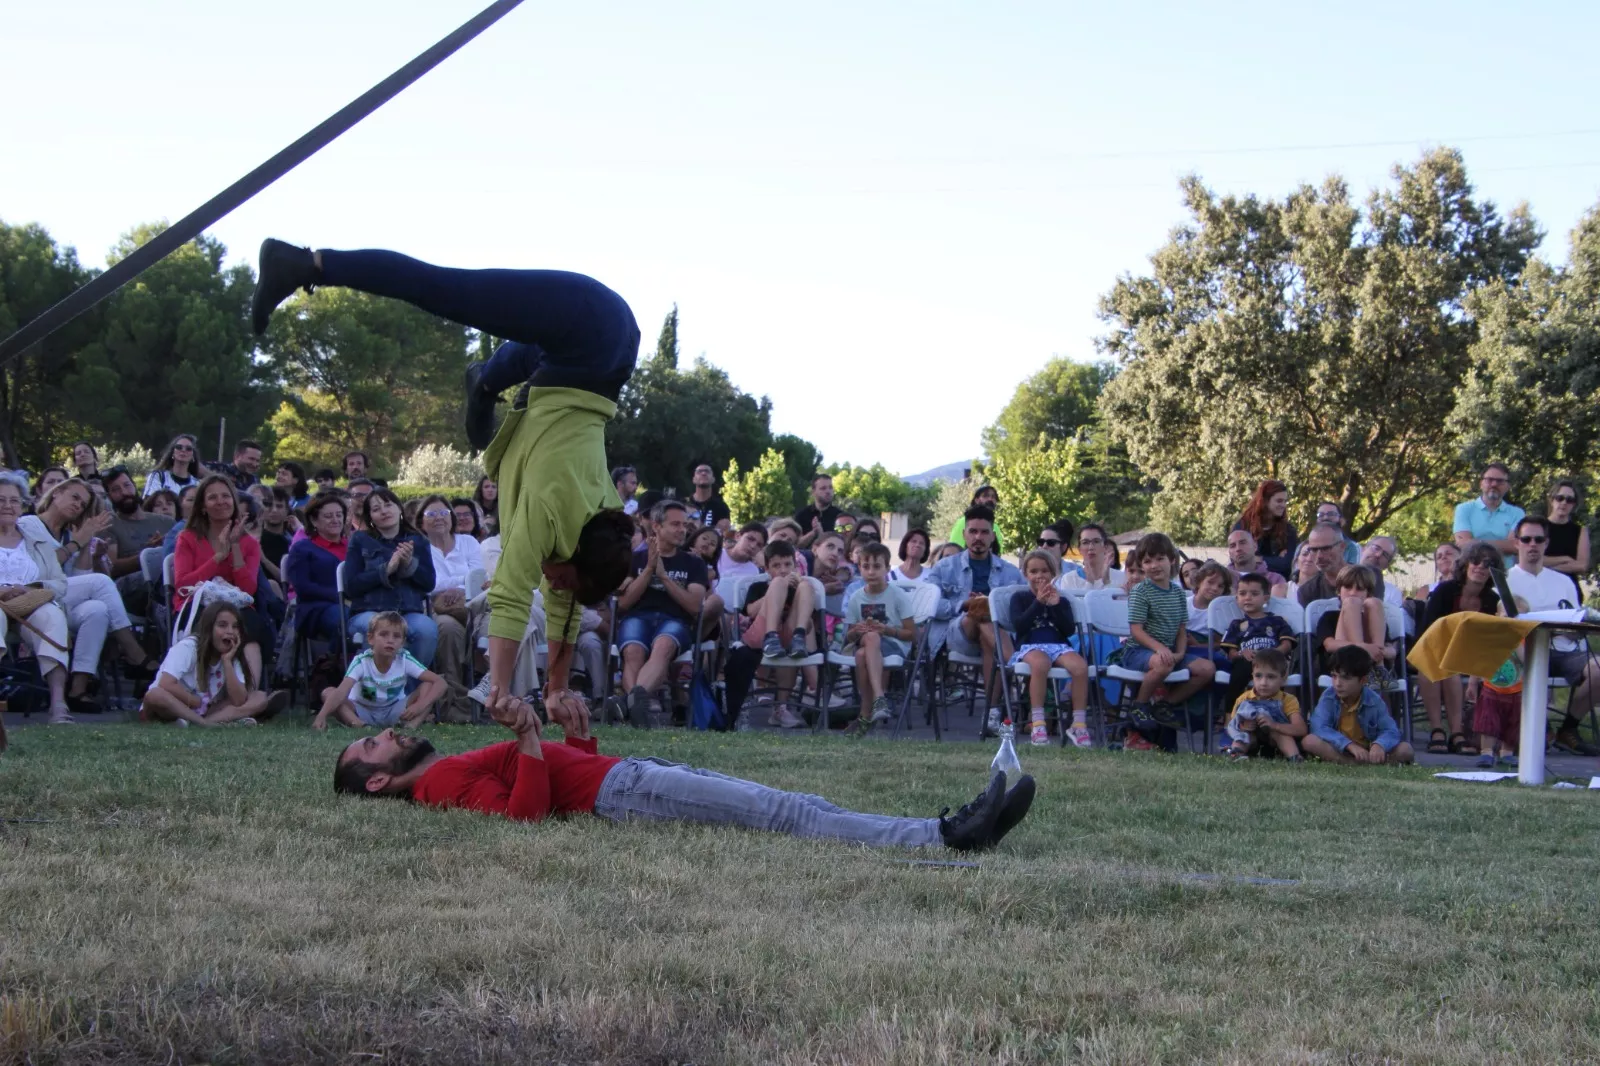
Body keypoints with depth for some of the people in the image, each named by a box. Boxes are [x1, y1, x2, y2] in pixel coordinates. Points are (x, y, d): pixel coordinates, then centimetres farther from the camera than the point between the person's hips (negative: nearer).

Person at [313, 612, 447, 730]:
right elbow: (341, 692, -35)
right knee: (328, 692, -25)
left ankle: (411, 724, -37)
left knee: (427, 686, -19)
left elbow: (439, 682, -20)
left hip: (395, 712, 1)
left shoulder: (404, 660, -17)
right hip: (363, 711, -1)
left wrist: (420, 705, -37)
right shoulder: (361, 661, -21)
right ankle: (359, 725, -43)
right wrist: (321, 716, -52)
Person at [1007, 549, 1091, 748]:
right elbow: (1018, 625, -3)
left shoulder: (1062, 600, 19)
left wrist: (1055, 605, -5)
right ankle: (1037, 723, -38)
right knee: (1040, 663, -41)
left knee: (1080, 666, -32)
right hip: (1030, 646, -3)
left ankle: (1079, 723, -24)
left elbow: (1070, 630, 5)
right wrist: (1038, 602, -8)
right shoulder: (1020, 597, 14)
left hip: (1059, 646, 3)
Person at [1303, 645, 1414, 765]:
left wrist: (1379, 745, -36)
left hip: (1367, 752, 1)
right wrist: (1350, 745, -35)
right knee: (1309, 741, -31)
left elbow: (1390, 731, -11)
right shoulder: (1328, 697, -10)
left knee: (1405, 749, -19)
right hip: (1338, 751, -1)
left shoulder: (1374, 701, -8)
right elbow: (1320, 728, -23)